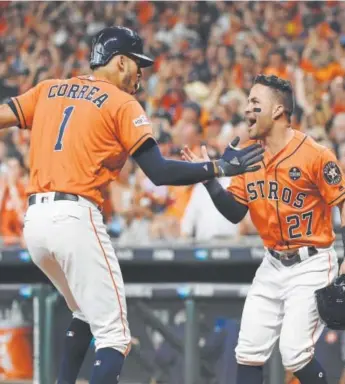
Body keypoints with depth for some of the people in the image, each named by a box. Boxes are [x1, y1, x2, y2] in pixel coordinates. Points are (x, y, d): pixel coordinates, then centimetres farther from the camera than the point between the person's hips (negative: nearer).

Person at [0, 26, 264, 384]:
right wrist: (220, 167, 1)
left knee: (86, 314, 28)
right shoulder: (122, 104, 1)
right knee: (114, 336, -5)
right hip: (74, 218, -7)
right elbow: (159, 172, -7)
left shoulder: (48, 90, 18)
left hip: (33, 220, 7)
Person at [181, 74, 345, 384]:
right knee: (249, 349, 3)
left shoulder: (314, 155, -15)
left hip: (311, 265, -6)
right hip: (273, 265, 7)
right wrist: (209, 178, -10)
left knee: (295, 353, -15)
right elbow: (235, 212, 6)